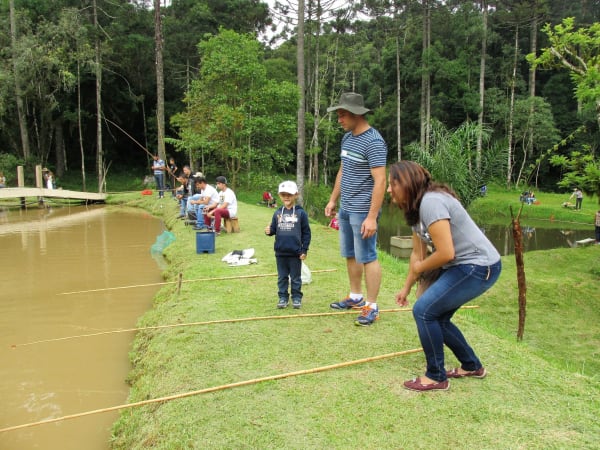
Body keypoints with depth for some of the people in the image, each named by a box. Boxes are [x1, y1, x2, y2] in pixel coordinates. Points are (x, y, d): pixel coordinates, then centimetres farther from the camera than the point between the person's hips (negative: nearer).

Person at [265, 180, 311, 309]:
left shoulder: (301, 213, -6)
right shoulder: (277, 213, 5)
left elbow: (306, 233, -3)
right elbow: (273, 229, 10)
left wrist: (304, 250, -5)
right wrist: (269, 231, -15)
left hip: (295, 253, -3)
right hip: (280, 252, 3)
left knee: (295, 277, 9)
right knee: (282, 277, 13)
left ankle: (296, 297, 22)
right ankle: (283, 297, 24)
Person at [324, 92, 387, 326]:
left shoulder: (373, 142, -17)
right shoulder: (347, 137, 11)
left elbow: (380, 181, -21)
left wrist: (372, 216, -24)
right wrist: (333, 200, 20)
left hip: (362, 212, -9)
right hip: (345, 209, 9)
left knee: (367, 257, -2)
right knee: (350, 255, 16)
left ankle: (372, 306, 8)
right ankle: (355, 297, 30)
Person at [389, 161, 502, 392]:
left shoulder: (431, 202, -23)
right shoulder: (416, 208, 8)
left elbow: (446, 253, -26)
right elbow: (418, 253, 13)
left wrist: (419, 268, -8)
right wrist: (406, 288, 17)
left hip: (479, 267, -10)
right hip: (461, 267, 10)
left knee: (424, 310, -12)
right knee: (436, 316, 13)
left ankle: (436, 378, 6)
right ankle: (472, 366, 34)